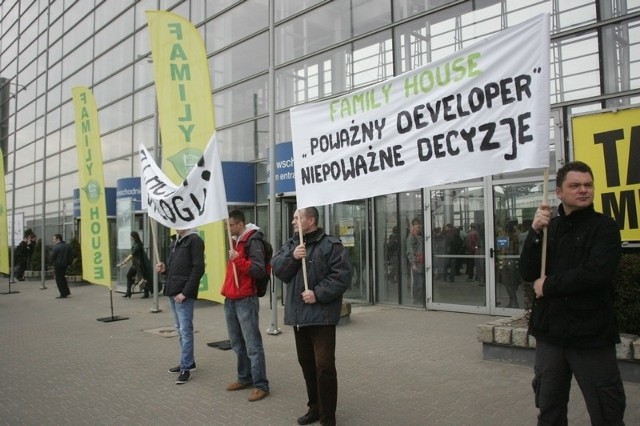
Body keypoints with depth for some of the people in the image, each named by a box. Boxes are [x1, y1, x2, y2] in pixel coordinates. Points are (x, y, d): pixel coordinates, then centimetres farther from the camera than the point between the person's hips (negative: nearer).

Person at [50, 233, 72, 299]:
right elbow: (70, 256, 12)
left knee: (59, 279, 0)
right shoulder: (67, 246, 9)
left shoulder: (56, 247, -16)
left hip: (58, 265, -8)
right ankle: (67, 292, 21)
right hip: (65, 265, 8)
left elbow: (52, 257, -13)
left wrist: (53, 263, 3)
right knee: (63, 278, 21)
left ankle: (63, 294, 1)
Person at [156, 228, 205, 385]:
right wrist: (165, 269, 2)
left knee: (185, 330, -4)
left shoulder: (195, 240, -10)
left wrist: (185, 292, -20)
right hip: (172, 292, 9)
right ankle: (188, 361, 26)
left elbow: (198, 269, -17)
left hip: (184, 294, -9)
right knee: (180, 329, 15)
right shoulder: (177, 242, 18)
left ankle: (186, 368, 2)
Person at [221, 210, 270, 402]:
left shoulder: (253, 242, -12)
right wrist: (227, 290, 16)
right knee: (237, 344, 17)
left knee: (252, 345, -5)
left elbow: (259, 270, -20)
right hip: (230, 300, 9)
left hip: (246, 300, -9)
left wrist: (238, 260, -27)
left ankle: (261, 385, 3)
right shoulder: (234, 241, 14)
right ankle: (245, 378, 30)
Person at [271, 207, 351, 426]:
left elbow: (341, 276, -15)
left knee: (324, 366, -4)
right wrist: (292, 257, -15)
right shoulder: (290, 245, 13)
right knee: (307, 364, 16)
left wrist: (318, 294, -20)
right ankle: (315, 407, 32)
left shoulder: (331, 245, -8)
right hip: (298, 314, 7)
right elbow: (276, 269, 2)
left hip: (321, 315, -6)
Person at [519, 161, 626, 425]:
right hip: (550, 331, 4)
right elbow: (528, 274, -2)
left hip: (591, 334, -4)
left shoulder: (604, 227, -5)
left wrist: (549, 286, -10)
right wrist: (535, 233, -14)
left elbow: (596, 273, -21)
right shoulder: (549, 227, 6)